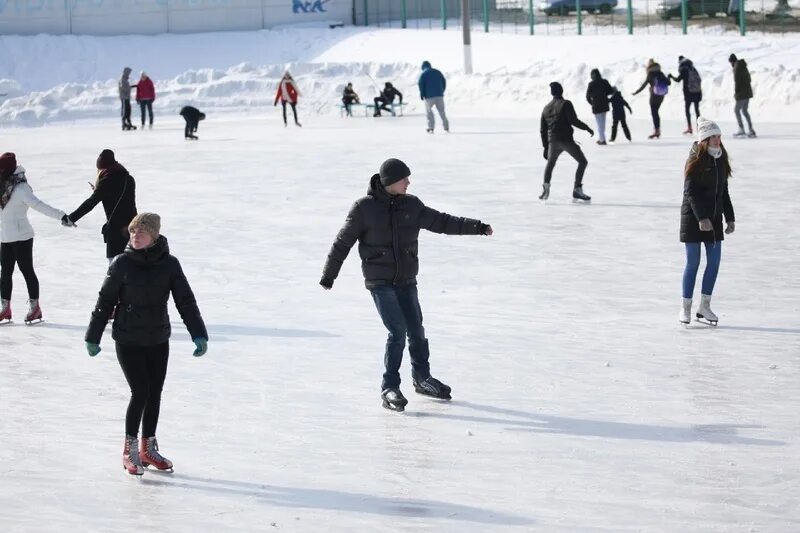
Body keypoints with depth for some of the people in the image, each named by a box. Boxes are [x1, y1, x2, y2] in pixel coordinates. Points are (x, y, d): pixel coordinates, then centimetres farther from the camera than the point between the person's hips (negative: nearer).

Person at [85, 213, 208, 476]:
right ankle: (130, 450, 6)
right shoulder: (122, 264, -10)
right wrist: (93, 337, 0)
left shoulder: (169, 264, -5)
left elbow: (186, 301, -3)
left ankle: (148, 448, 27)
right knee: (140, 392, -9)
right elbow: (105, 302, -3)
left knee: (155, 394, 11)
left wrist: (199, 335, -11)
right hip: (128, 341, -3)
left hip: (159, 340, 3)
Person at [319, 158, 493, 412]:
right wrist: (329, 275, 3)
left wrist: (476, 227, 8)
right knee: (398, 331, -14)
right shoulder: (364, 208, -9)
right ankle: (389, 387, -4)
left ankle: (422, 378, 32)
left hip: (406, 281, 5)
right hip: (380, 282, -5)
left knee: (416, 330, 10)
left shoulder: (411, 205, 3)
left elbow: (441, 222, 11)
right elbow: (343, 243, -2)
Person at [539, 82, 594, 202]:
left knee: (550, 164, 26)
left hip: (552, 141, 5)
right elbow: (573, 120, -16)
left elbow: (543, 130, 17)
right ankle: (577, 189, -8)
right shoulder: (565, 104, -4)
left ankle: (546, 186, 5)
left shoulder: (546, 108, 14)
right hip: (566, 140, -5)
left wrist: (546, 147, 22)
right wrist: (587, 128, -5)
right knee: (583, 162, 3)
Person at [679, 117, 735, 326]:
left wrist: (730, 217, 12)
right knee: (693, 262, -2)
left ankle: (704, 306, 11)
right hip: (693, 216, -6)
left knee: (714, 261, 2)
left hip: (714, 217, 6)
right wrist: (701, 217, -23)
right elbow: (690, 191, -16)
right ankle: (686, 307, 8)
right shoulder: (696, 160, -12)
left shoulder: (721, 160, 9)